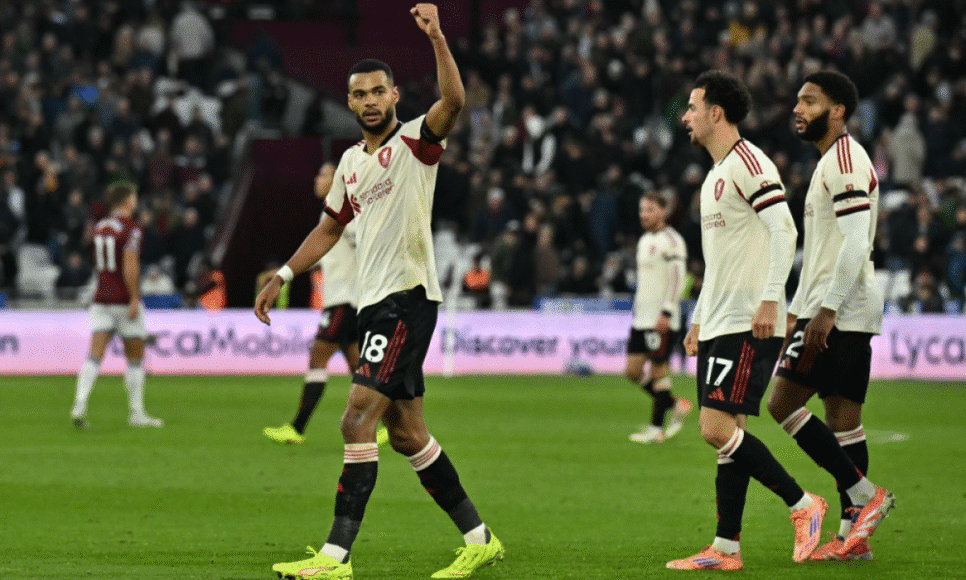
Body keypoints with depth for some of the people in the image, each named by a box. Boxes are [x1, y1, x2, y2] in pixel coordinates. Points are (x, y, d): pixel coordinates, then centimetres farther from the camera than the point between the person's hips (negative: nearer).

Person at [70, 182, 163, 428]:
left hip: (101, 299, 5)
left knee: (95, 355, -3)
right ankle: (136, 413, 12)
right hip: (124, 301, -5)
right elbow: (130, 267, -21)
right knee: (135, 358, 7)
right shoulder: (131, 229, -12)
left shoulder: (99, 228, 10)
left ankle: (80, 404, -20)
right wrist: (134, 299, -19)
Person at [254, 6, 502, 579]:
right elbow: (330, 228, 29)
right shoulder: (351, 161, 17)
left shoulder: (415, 140, -6)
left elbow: (453, 101, -26)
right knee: (406, 433, 11)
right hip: (376, 301, 9)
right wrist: (281, 278, 24)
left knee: (358, 419, -15)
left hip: (408, 296, -9)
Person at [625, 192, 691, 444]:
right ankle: (676, 405, 17)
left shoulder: (671, 241, -10)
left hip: (662, 320, -9)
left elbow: (677, 280, -15)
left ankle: (656, 428, 0)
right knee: (633, 371, 3)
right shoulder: (644, 241, 18)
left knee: (658, 370, -6)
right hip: (642, 318, 9)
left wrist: (666, 313, -20)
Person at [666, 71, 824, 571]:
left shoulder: (748, 163, -10)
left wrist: (770, 300, -26)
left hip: (748, 326, -10)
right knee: (725, 434, 6)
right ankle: (726, 549, 6)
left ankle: (802, 504, -6)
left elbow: (783, 229, -20)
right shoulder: (715, 176, 20)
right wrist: (699, 319, 25)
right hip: (719, 326, 10)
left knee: (718, 428, -16)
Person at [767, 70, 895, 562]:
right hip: (829, 312, 10)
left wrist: (826, 311, -23)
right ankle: (852, 536, 6)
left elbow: (855, 245, -21)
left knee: (783, 402, -11)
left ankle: (864, 494, -11)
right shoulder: (830, 163, 21)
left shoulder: (844, 161, -12)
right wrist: (796, 311, 25)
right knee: (842, 417, 7)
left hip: (839, 313, -10)